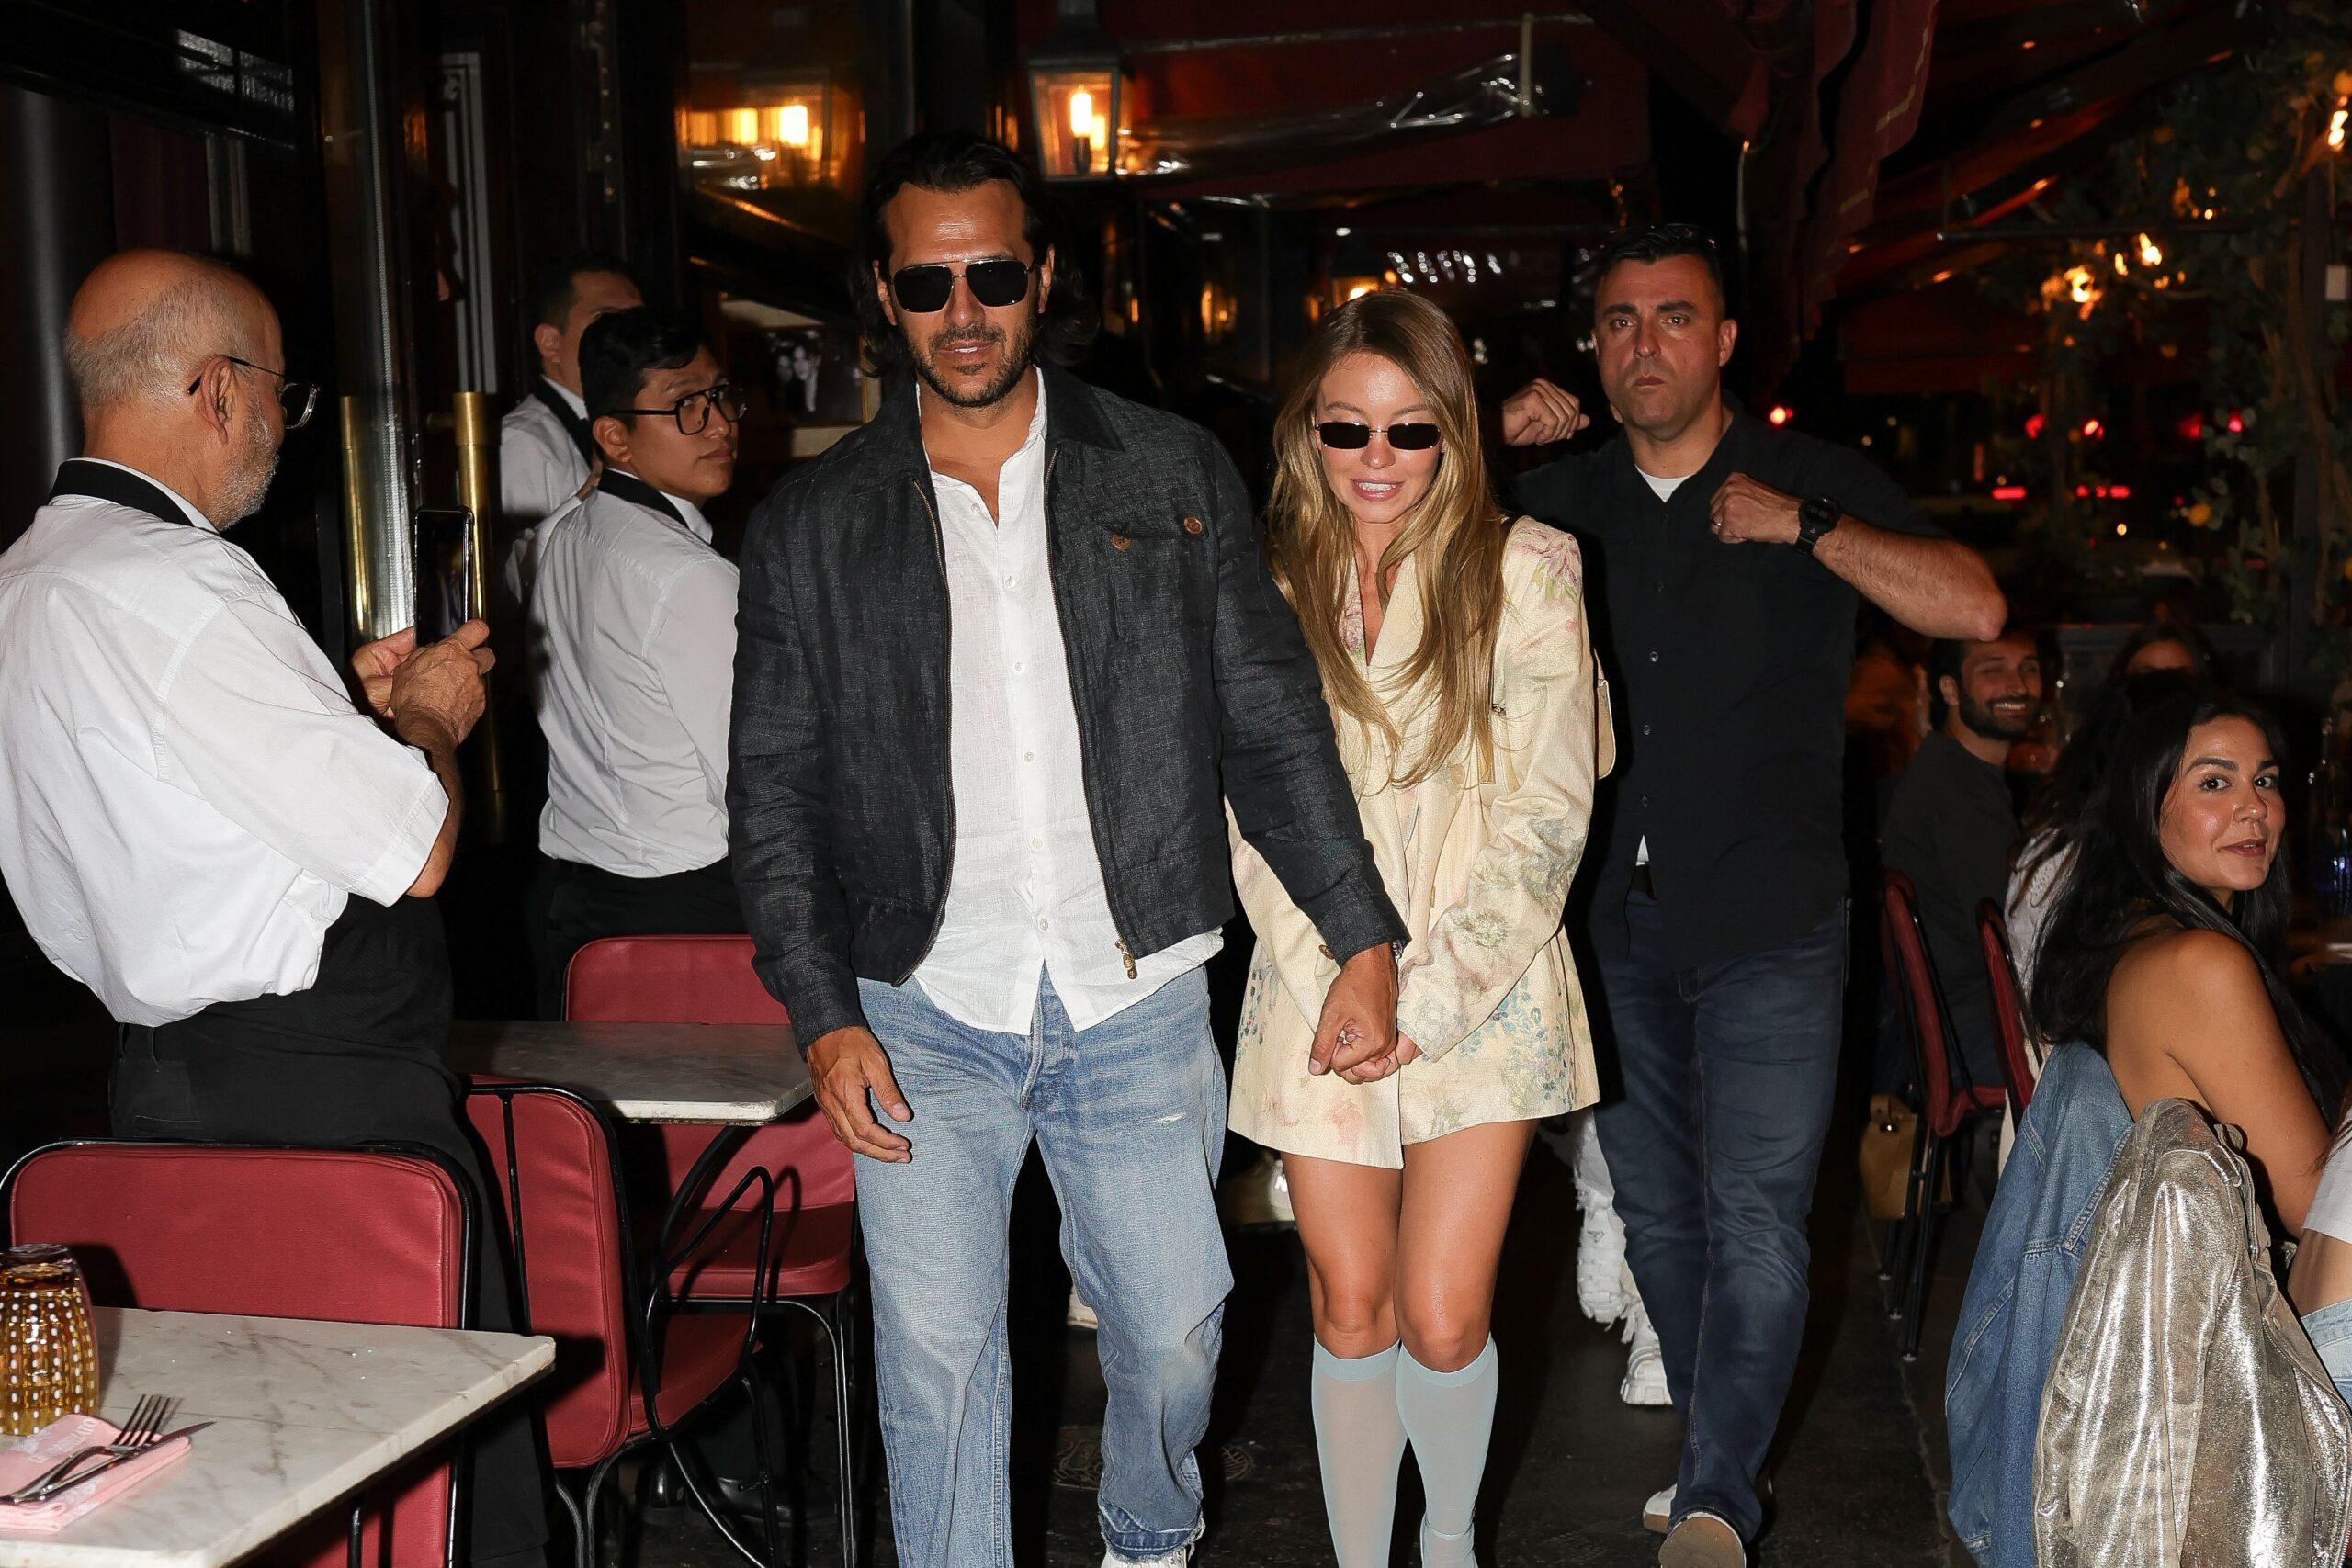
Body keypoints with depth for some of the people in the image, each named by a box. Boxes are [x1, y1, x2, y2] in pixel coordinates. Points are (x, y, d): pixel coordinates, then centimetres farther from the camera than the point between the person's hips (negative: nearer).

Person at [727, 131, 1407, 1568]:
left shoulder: (1175, 476, 3)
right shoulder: (812, 525, 2)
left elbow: (1273, 725, 4)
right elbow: (775, 791, 4)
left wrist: (1365, 937, -1)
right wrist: (824, 1016, -5)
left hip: (1138, 1005, 1)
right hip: (924, 1018, 0)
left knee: (1174, 1327, 12)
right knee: (936, 1358, 4)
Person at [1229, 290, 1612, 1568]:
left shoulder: (1524, 574, -3)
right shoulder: (1266, 584, 4)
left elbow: (1547, 816, -5)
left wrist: (1432, 1000, -11)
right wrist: (1336, 982, -8)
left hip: (1483, 993, -2)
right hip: (1317, 991, 2)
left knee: (1443, 1324, -3)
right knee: (1351, 1315, 5)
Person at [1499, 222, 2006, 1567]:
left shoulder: (1816, 482, -1)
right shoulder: (1565, 498, 9)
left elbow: (1975, 609, -12)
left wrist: (1804, 527, -17)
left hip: (1769, 921, -4)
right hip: (1616, 916, 4)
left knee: (1756, 1222, -9)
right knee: (1657, 1214, 13)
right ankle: (1722, 1455, 30)